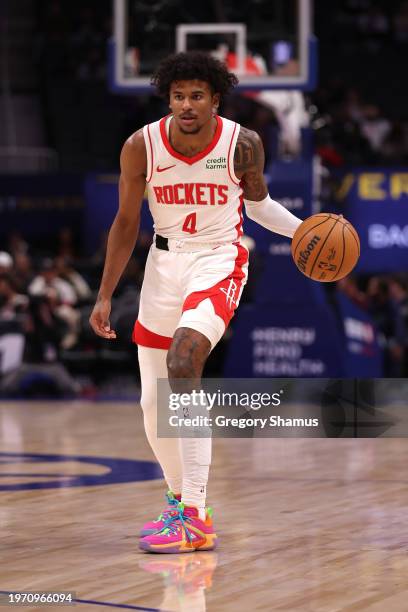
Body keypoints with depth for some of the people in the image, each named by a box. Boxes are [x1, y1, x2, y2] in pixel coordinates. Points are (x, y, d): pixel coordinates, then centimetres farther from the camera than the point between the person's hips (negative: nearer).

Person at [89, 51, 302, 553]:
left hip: (219, 262, -4)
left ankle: (194, 521, -28)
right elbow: (126, 222, 3)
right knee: (153, 404, 8)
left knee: (183, 361, -29)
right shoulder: (142, 147, -10)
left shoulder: (243, 144, -12)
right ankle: (180, 503, 34)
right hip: (165, 263, 4)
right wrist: (104, 297, 3)